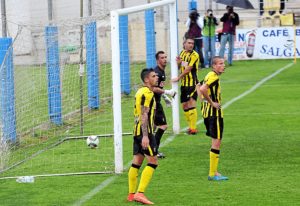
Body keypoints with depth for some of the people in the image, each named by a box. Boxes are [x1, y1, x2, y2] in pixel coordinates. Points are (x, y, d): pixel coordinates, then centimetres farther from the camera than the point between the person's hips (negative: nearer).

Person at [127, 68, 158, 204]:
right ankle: (140, 193, -15)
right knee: (153, 161, -9)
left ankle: (131, 194, 14)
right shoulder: (147, 93, -12)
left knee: (137, 162, 11)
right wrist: (145, 136, -24)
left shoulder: (141, 92, 18)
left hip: (137, 132, 10)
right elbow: (144, 115, -19)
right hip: (145, 132, -10)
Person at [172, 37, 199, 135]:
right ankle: (190, 126, 20)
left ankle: (193, 128, -12)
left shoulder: (194, 55, -11)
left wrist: (178, 78, -14)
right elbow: (179, 68, 19)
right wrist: (178, 63, -3)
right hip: (183, 84, 7)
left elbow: (188, 69, -16)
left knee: (191, 105, -13)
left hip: (192, 83, -7)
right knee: (184, 106, 9)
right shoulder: (182, 53, 10)